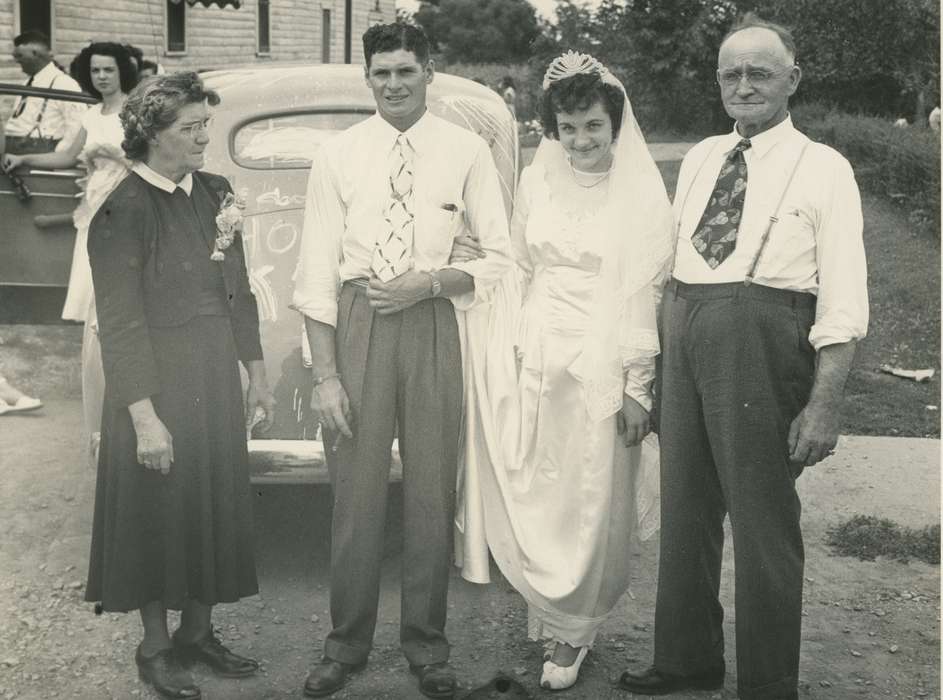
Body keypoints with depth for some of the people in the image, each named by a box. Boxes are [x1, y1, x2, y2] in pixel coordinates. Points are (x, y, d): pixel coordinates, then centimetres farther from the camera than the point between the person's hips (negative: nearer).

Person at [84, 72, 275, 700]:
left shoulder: (215, 193, 4)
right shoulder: (124, 211, -15)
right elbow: (121, 323, -16)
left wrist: (256, 373, 9)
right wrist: (144, 416, -18)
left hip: (218, 377, 6)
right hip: (159, 382, -6)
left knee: (218, 499, 14)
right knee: (160, 507, 6)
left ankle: (198, 631, 31)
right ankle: (155, 646, 24)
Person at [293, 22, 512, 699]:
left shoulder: (466, 150, 3)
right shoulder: (339, 154, 4)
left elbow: (501, 258, 5)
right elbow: (317, 269, 1)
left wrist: (432, 282, -12)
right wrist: (325, 374, -5)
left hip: (432, 320, 0)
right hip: (357, 318, 0)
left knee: (433, 487, 6)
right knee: (356, 485, 4)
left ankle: (427, 643, 23)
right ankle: (346, 643, 21)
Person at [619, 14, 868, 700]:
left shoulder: (823, 169, -3)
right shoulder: (699, 159, 14)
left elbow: (844, 303, -9)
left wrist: (824, 403, -16)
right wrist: (662, 358, 8)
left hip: (761, 335, -6)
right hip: (687, 336, 6)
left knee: (762, 517, 3)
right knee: (684, 507, 16)